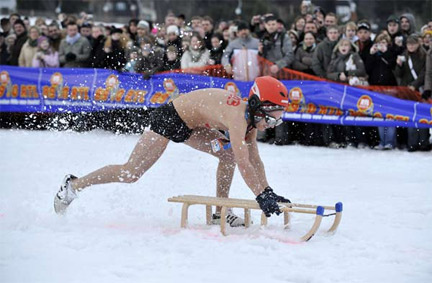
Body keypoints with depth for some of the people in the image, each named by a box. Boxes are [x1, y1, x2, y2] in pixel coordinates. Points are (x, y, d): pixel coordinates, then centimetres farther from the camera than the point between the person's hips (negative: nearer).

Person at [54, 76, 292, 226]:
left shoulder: (252, 117, -5)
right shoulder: (238, 116, -32)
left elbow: (254, 160, 0)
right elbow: (244, 164, -38)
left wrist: (268, 192, -9)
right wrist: (262, 197, -39)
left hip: (190, 126, 9)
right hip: (169, 119, -9)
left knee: (228, 156, 1)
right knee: (130, 173, -7)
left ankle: (221, 212, 11)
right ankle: (73, 185, 9)